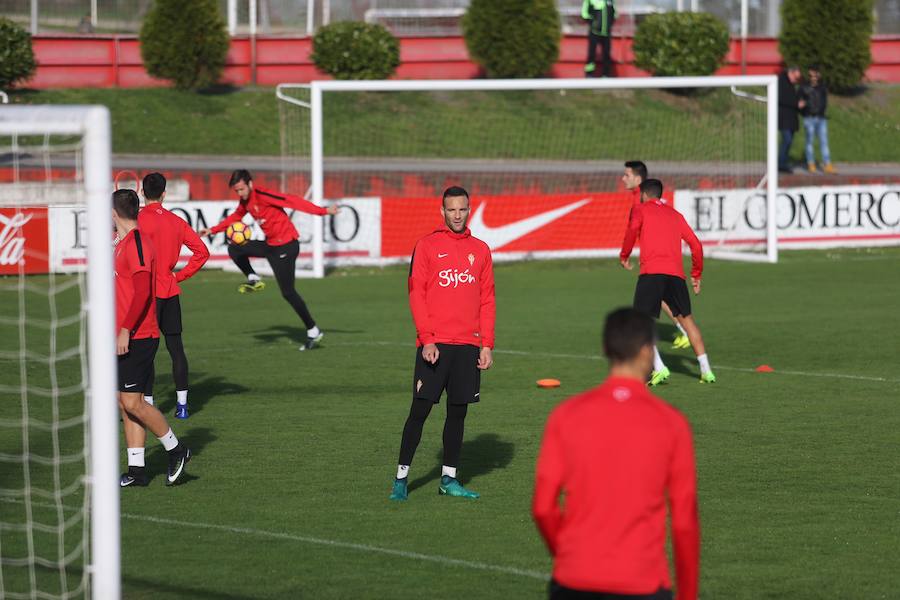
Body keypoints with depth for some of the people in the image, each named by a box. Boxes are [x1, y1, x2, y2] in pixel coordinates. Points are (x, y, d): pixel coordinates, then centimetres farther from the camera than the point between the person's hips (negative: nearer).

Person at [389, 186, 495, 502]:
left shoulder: (480, 250, 11)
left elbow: (487, 300, 12)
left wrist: (487, 344, 4)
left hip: (468, 345, 3)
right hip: (434, 344, -3)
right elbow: (416, 295, -3)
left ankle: (449, 479, 13)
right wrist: (427, 339, -12)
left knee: (458, 411, 7)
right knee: (419, 410, -4)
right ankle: (401, 478, 2)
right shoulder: (426, 246, 0)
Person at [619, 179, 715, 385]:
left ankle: (659, 368, -19)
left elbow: (632, 230, -8)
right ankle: (706, 370, 9)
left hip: (651, 272, -4)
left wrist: (624, 256, 4)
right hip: (676, 273, 4)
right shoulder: (675, 215, 25)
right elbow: (695, 244, 21)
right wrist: (696, 275, 28)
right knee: (686, 319, 15)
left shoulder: (641, 210, 13)